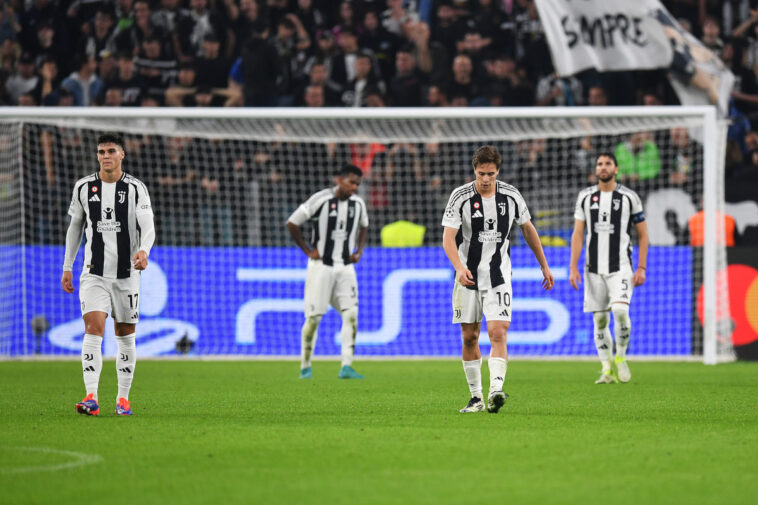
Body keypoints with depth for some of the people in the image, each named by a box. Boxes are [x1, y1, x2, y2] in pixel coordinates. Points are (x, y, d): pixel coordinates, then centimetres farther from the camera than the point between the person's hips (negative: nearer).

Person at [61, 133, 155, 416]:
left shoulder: (135, 188, -3)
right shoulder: (83, 187, 4)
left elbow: (147, 226, -14)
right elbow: (75, 227, 14)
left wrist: (143, 251, -35)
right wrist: (67, 268, 13)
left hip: (126, 274, 0)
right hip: (93, 273, 0)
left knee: (125, 337, 8)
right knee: (93, 329, -16)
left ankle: (123, 398, 20)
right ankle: (91, 398, -25)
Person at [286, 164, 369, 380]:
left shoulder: (358, 204, 4)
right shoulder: (320, 200, -12)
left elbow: (363, 227, 26)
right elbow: (292, 224, -7)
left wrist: (360, 250, 11)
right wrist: (307, 250, -7)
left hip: (345, 268, 4)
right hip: (321, 266, -4)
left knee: (351, 315, -9)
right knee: (313, 317, -1)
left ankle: (346, 367, -10)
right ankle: (305, 367, 11)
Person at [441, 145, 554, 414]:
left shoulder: (511, 196, -1)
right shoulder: (460, 196, -8)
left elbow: (528, 229, 14)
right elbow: (448, 238, -13)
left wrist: (544, 266, 18)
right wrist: (459, 267, -30)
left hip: (498, 277, 0)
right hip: (468, 276, 0)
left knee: (497, 333, -17)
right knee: (469, 337, 6)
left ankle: (496, 391, -27)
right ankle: (476, 398, 16)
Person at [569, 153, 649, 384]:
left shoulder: (629, 197, 1)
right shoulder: (585, 197, 7)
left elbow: (643, 235, 6)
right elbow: (578, 234, 8)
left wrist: (641, 268, -1)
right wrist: (573, 267, 1)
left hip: (620, 267, -3)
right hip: (594, 269, 3)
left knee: (620, 310, -21)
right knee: (599, 320, 2)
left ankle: (621, 357, 0)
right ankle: (607, 369, 11)